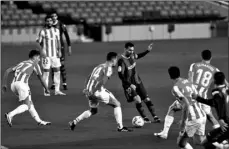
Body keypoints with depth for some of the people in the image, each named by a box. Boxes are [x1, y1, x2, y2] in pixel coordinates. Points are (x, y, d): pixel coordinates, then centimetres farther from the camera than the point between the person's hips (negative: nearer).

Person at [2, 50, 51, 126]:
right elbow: (41, 78, 20)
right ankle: (10, 115, -24)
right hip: (22, 83, -7)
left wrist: (4, 85, 21)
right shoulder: (34, 64, 17)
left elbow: (7, 71, 23)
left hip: (14, 84, 7)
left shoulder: (21, 63, 32)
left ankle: (39, 120, 19)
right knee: (27, 105, -4)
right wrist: (46, 89, 34)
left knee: (29, 102, 18)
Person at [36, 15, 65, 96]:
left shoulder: (56, 30, 9)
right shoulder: (42, 31, -6)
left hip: (55, 54, 5)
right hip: (46, 55, -5)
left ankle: (57, 90, 12)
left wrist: (59, 51, 5)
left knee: (57, 71, 5)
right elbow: (39, 42, -2)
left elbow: (58, 41, 14)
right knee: (46, 72, -2)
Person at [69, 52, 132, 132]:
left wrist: (87, 89, 17)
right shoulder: (108, 68, -4)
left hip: (89, 91, 8)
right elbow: (103, 81, -18)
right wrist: (94, 90, -20)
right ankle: (120, 127, 2)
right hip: (98, 91, -8)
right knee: (117, 104, 6)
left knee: (93, 110, 29)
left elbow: (89, 78, 21)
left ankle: (74, 122, 21)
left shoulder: (99, 66, 22)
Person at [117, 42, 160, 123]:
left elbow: (139, 56, 24)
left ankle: (155, 117, 11)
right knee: (138, 100, -21)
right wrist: (130, 84, -29)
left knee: (147, 99, 3)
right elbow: (120, 75, -24)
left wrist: (148, 50, 11)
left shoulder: (132, 55, -1)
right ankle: (145, 118, -7)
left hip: (137, 82, 6)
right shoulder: (121, 61, -21)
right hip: (129, 84, -6)